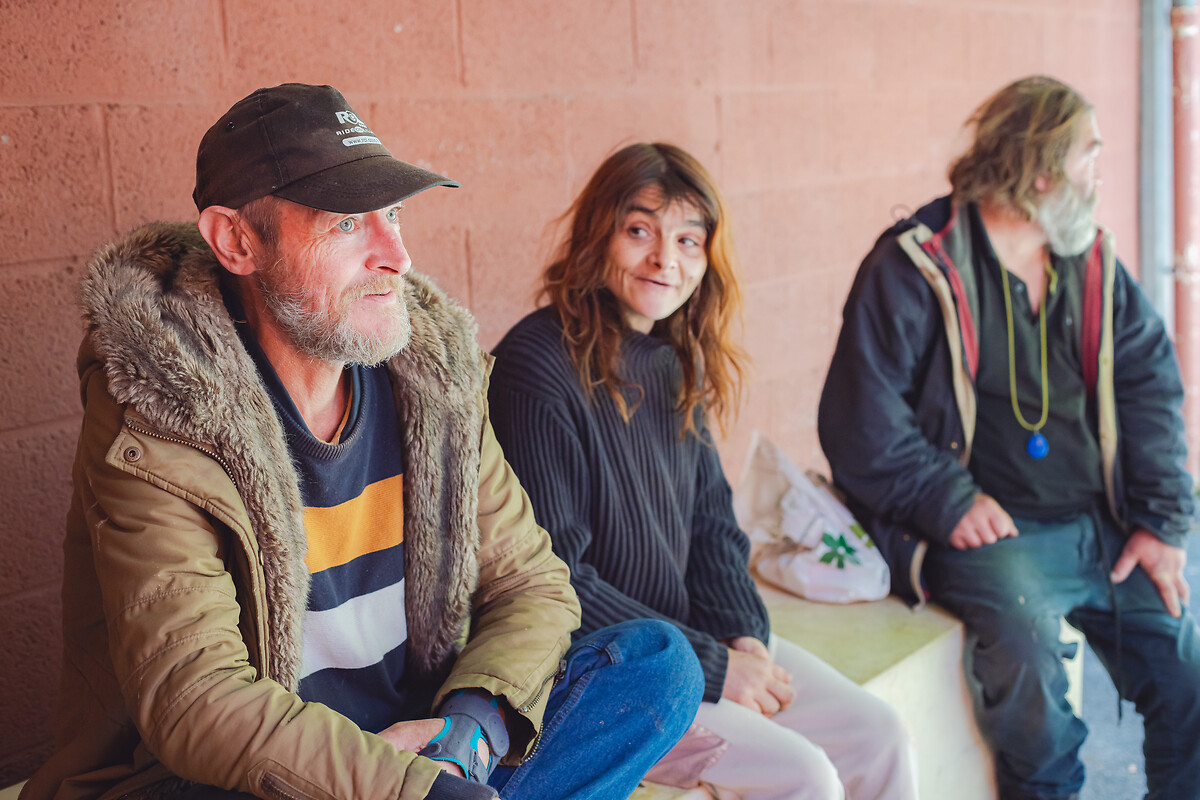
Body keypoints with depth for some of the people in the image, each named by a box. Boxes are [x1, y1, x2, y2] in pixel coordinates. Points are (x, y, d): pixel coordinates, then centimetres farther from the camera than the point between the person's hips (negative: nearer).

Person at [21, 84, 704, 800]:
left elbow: (533, 585, 5)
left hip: (416, 735, 6)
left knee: (660, 660, -10)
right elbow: (190, 698, -26)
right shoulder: (153, 425, -17)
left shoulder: (433, 375, 0)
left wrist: (470, 723, -16)